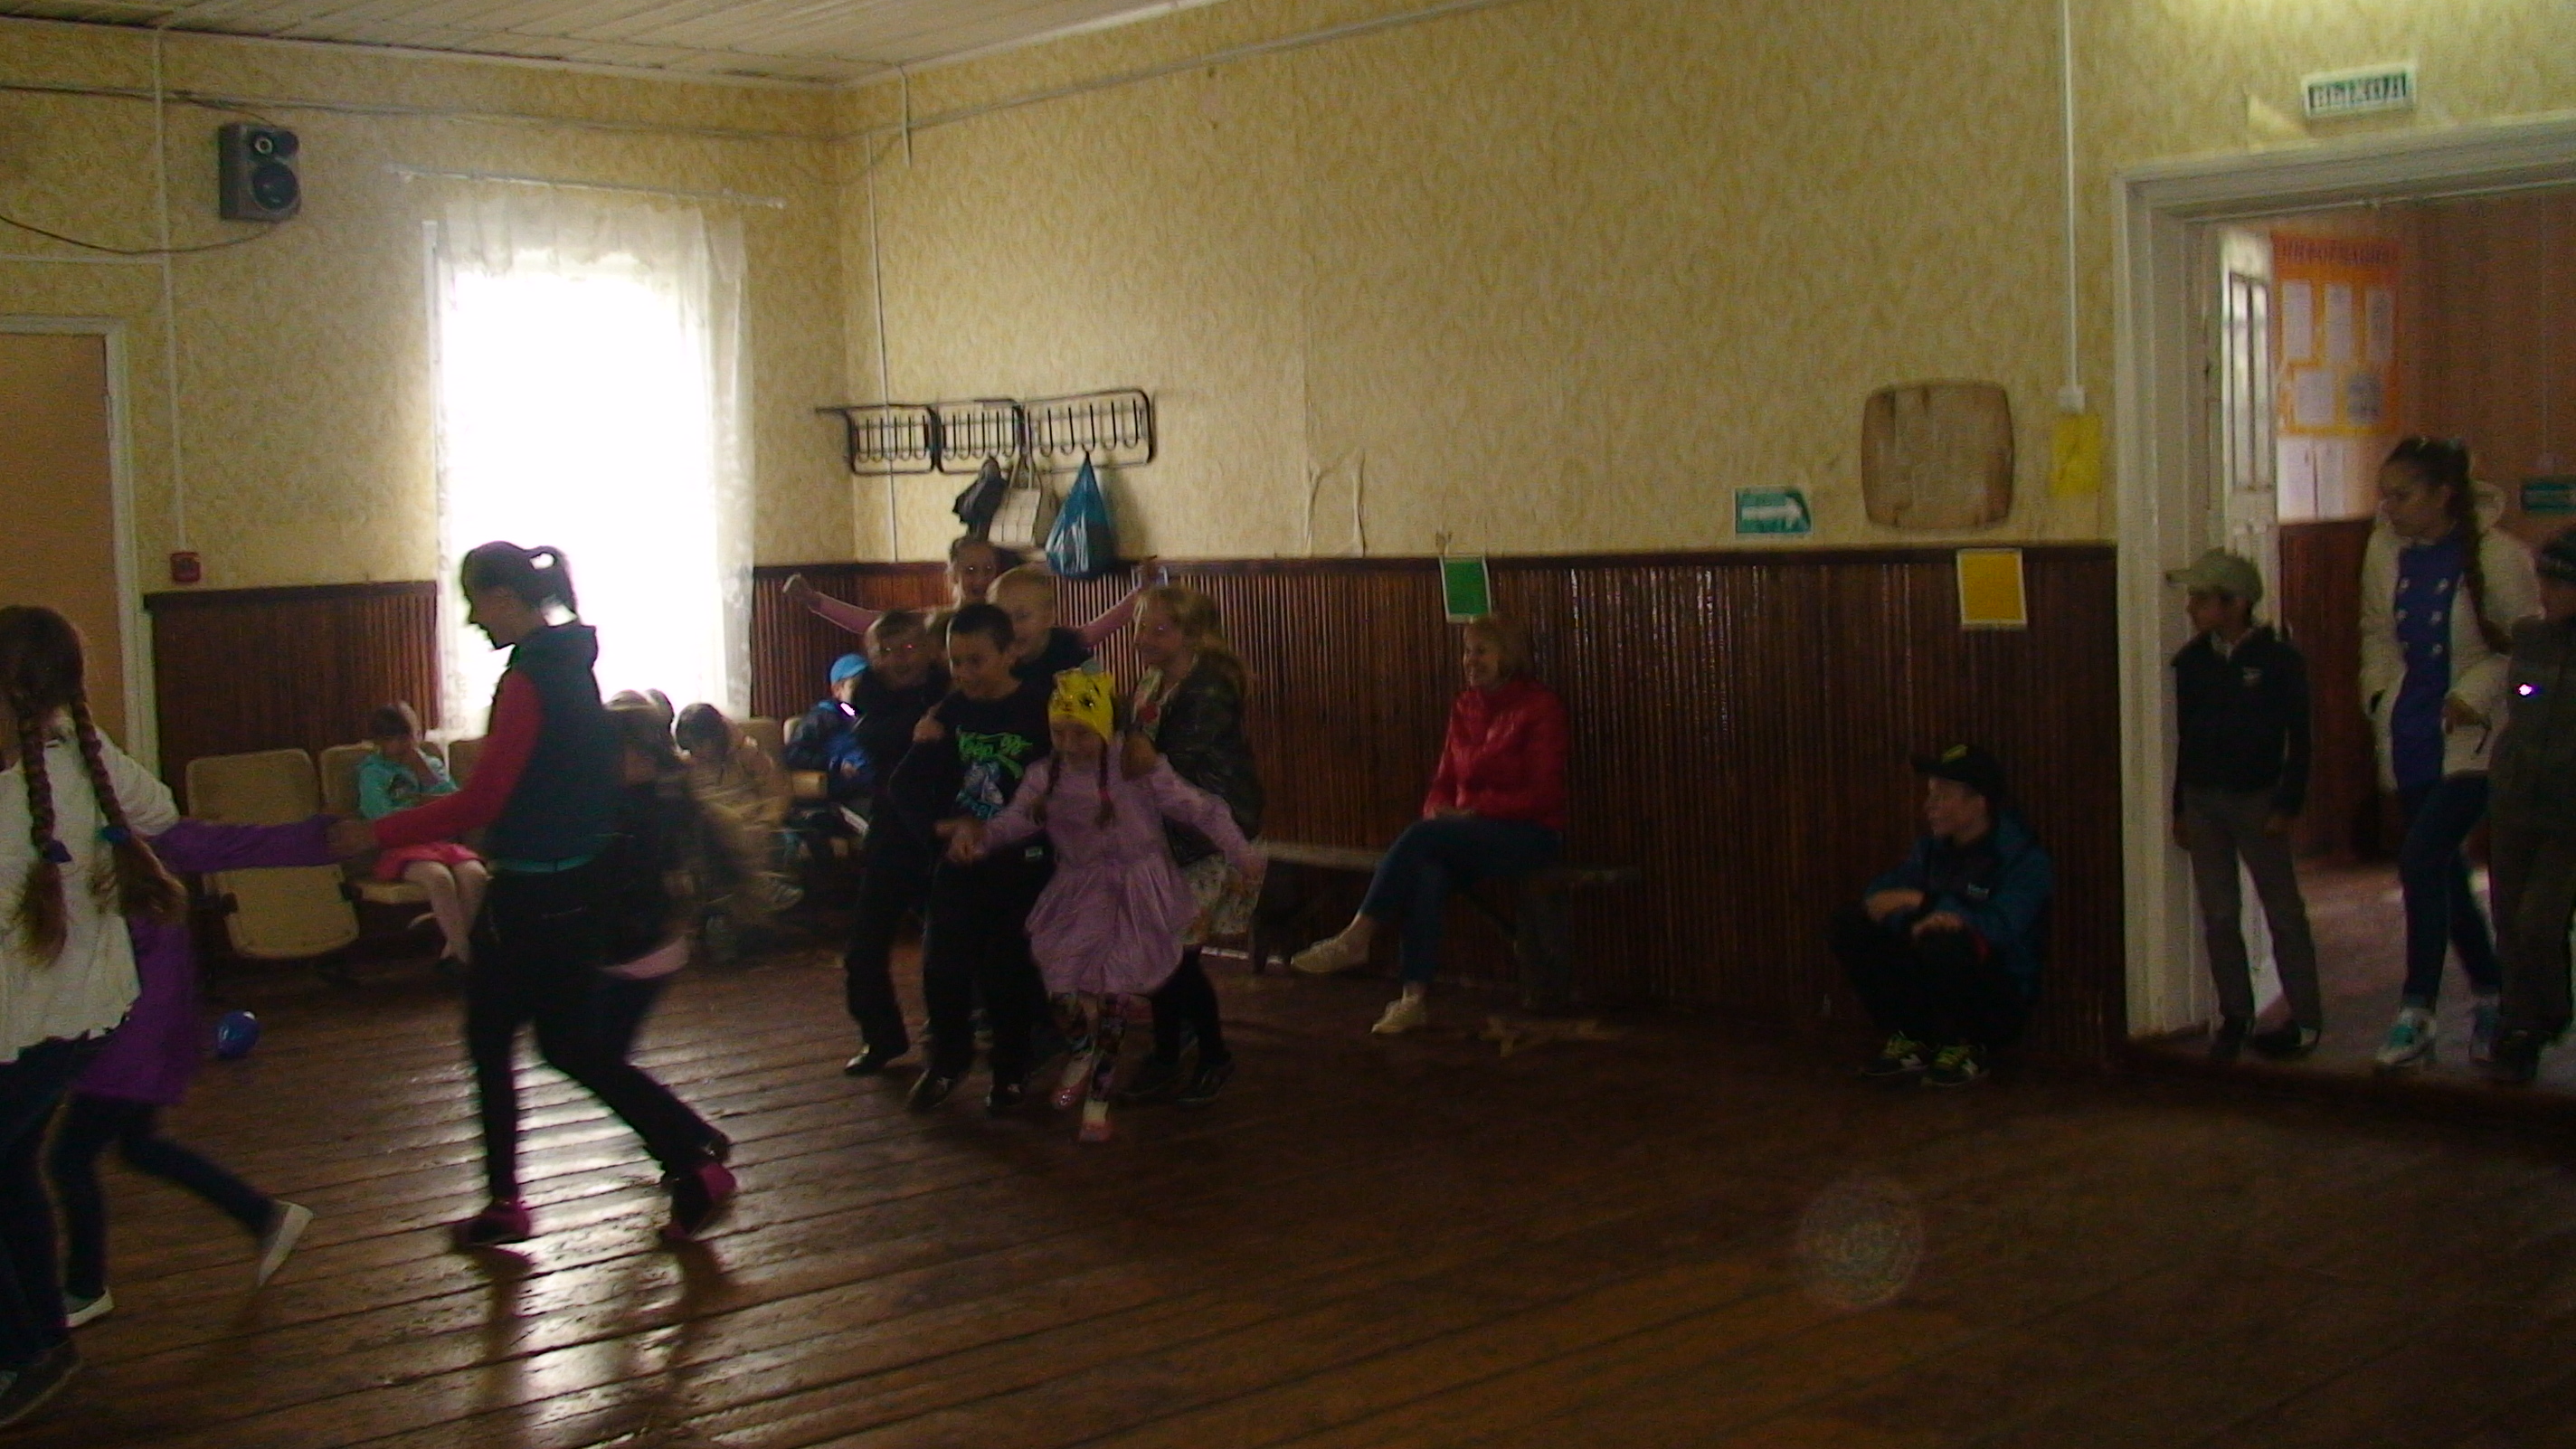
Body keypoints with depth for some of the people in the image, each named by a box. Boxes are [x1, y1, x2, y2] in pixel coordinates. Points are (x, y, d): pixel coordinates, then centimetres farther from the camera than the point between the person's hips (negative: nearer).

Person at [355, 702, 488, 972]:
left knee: (475, 873, -30)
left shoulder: (431, 764, 22)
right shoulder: (373, 771, 9)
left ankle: (453, 948, -17)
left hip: (440, 841, 4)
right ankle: (466, 954, -31)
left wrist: (425, 770, 2)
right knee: (439, 877, -37)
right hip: (401, 847, -4)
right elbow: (383, 818, -5)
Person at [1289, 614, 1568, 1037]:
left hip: (1530, 834, -5)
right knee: (1428, 871, -30)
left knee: (1422, 837, -30)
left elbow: (1541, 795, -11)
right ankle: (1413, 999, -34)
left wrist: (1473, 810, -19)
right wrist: (1436, 809, -8)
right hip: (1469, 832, 5)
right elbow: (1445, 780, 15)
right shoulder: (1465, 707, 13)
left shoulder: (1540, 707, -6)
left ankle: (1356, 938, -25)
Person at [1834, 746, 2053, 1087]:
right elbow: (1876, 898, -1)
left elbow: (1999, 929, -28)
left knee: (1944, 942, -36)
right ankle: (1909, 1040, 0)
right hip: (1931, 995, 6)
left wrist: (1922, 902, -23)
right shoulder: (1932, 847, 8)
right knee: (1850, 924, -10)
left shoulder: (2024, 859, -13)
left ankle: (1965, 1050, -10)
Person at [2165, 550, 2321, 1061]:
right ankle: (2235, 1015, 14)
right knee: (2218, 915, 5)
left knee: (2283, 912, 2)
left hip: (2257, 799, -4)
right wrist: (2180, 808, 11)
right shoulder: (2191, 662, 6)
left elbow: (2299, 740, -5)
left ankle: (2305, 1019, 8)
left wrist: (2286, 805, -11)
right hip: (2203, 800, 4)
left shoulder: (2279, 659, -7)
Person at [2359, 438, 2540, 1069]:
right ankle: (2490, 995, 29)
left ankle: (2417, 1012, -10)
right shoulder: (2385, 551, 4)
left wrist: (2475, 693, -17)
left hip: (2474, 738, -6)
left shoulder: (2497, 556, -13)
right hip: (2412, 735, 6)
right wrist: (2379, 690, 5)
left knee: (2421, 858, -17)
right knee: (2445, 871, 11)